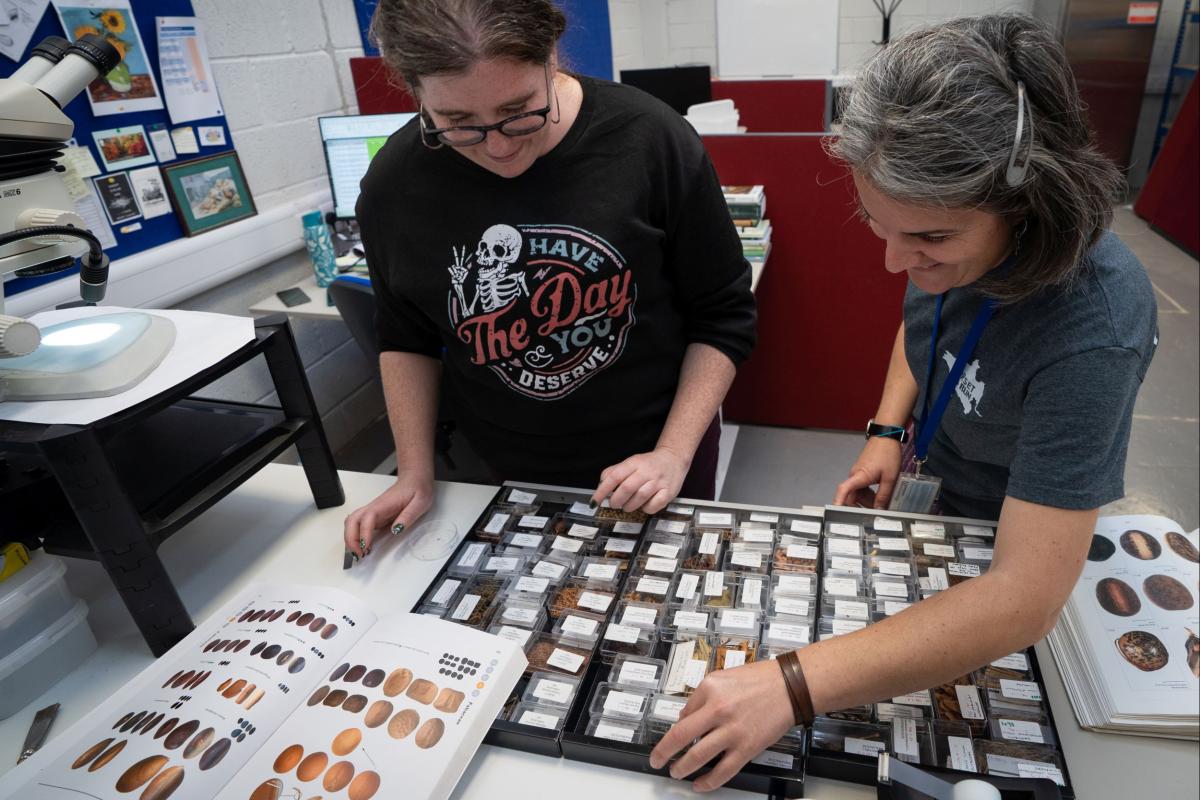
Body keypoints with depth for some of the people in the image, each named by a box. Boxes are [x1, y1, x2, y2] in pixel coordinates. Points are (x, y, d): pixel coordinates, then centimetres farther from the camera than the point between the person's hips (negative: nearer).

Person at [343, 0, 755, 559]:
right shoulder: (395, 184, -12)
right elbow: (406, 336, 4)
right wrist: (415, 473, -2)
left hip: (657, 455, -1)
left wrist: (674, 453, -16)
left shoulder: (651, 141, -19)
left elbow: (722, 317, -9)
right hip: (509, 475, 2)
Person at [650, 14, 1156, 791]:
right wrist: (888, 430, -11)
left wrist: (793, 685, -47)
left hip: (1018, 525, -5)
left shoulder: (1092, 333, -40)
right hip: (930, 477, 5)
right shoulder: (951, 233, -21)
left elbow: (1025, 599, -42)